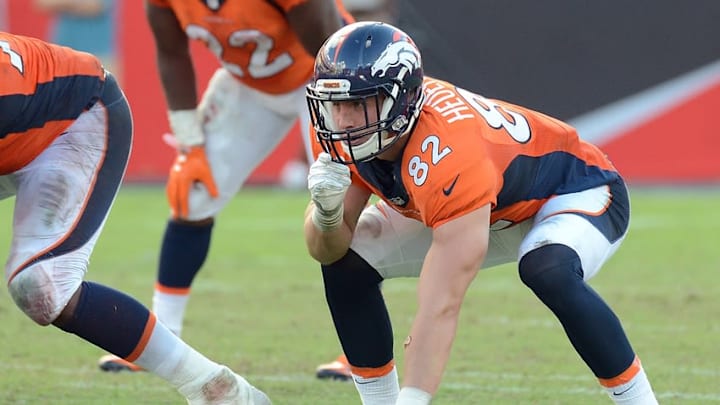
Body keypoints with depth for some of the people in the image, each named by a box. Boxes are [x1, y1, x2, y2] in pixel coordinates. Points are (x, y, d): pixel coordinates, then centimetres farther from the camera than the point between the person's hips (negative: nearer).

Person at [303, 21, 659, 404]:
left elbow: (440, 308, -44)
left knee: (549, 273, -39)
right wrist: (327, 211, -36)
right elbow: (327, 250, -14)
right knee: (347, 264, -9)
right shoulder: (357, 127, -20)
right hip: (495, 208, 7)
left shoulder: (447, 158, -41)